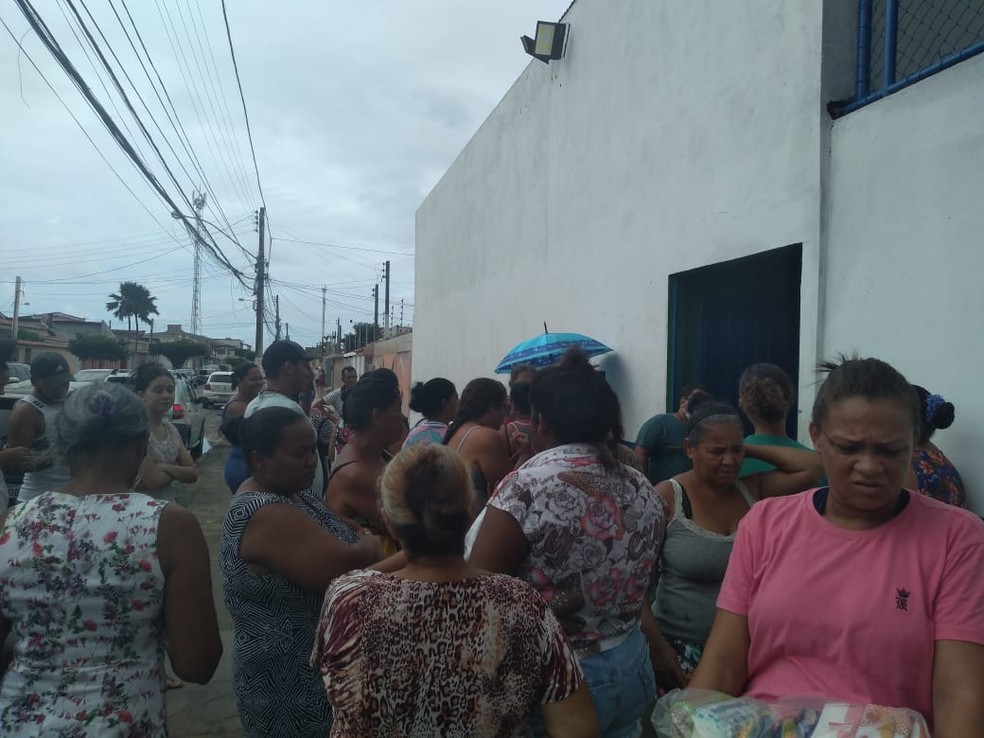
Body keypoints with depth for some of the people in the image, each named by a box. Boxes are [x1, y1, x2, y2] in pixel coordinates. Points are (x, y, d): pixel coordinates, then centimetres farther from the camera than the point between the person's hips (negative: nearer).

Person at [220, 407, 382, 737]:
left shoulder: (284, 491, 3)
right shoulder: (266, 515, -27)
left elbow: (337, 552, 7)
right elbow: (345, 569, -33)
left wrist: (364, 546, -12)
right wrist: (371, 545, -13)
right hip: (291, 682, -9)